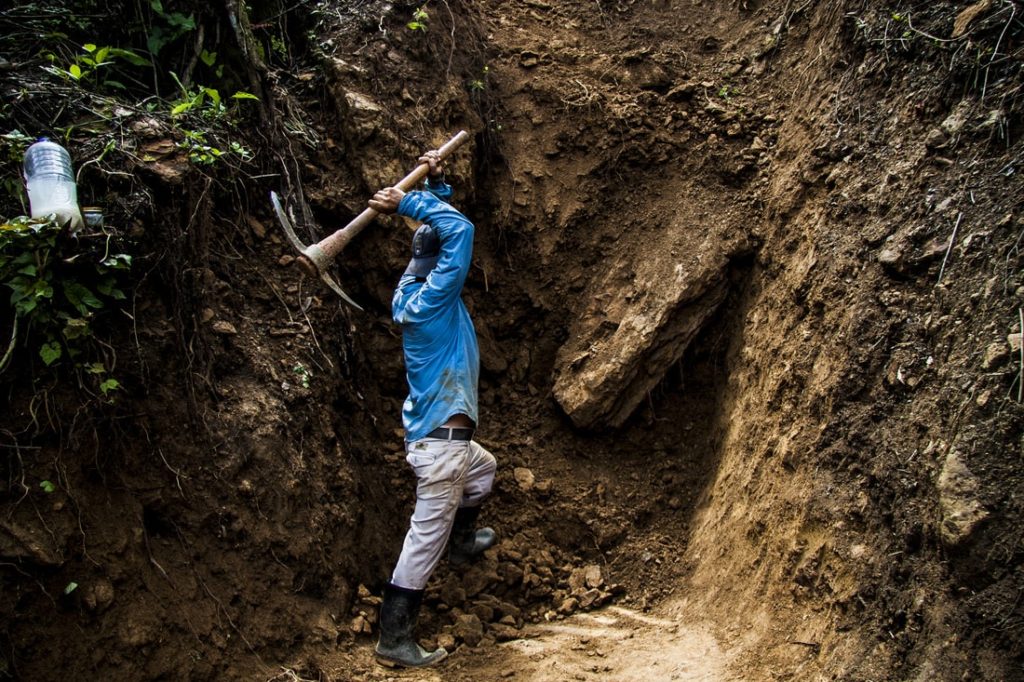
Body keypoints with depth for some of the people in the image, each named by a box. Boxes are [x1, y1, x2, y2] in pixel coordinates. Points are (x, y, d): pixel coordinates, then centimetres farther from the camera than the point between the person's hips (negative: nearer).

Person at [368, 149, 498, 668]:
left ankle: (462, 543, 52)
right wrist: (409, 203, -20)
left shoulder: (411, 293, 5)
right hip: (440, 441, -10)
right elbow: (459, 230, -27)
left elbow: (441, 232, 16)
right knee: (425, 541, -2)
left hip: (435, 435, 10)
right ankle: (394, 641, 6)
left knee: (484, 469, 36)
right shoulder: (433, 297, -20)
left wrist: (435, 183, 7)